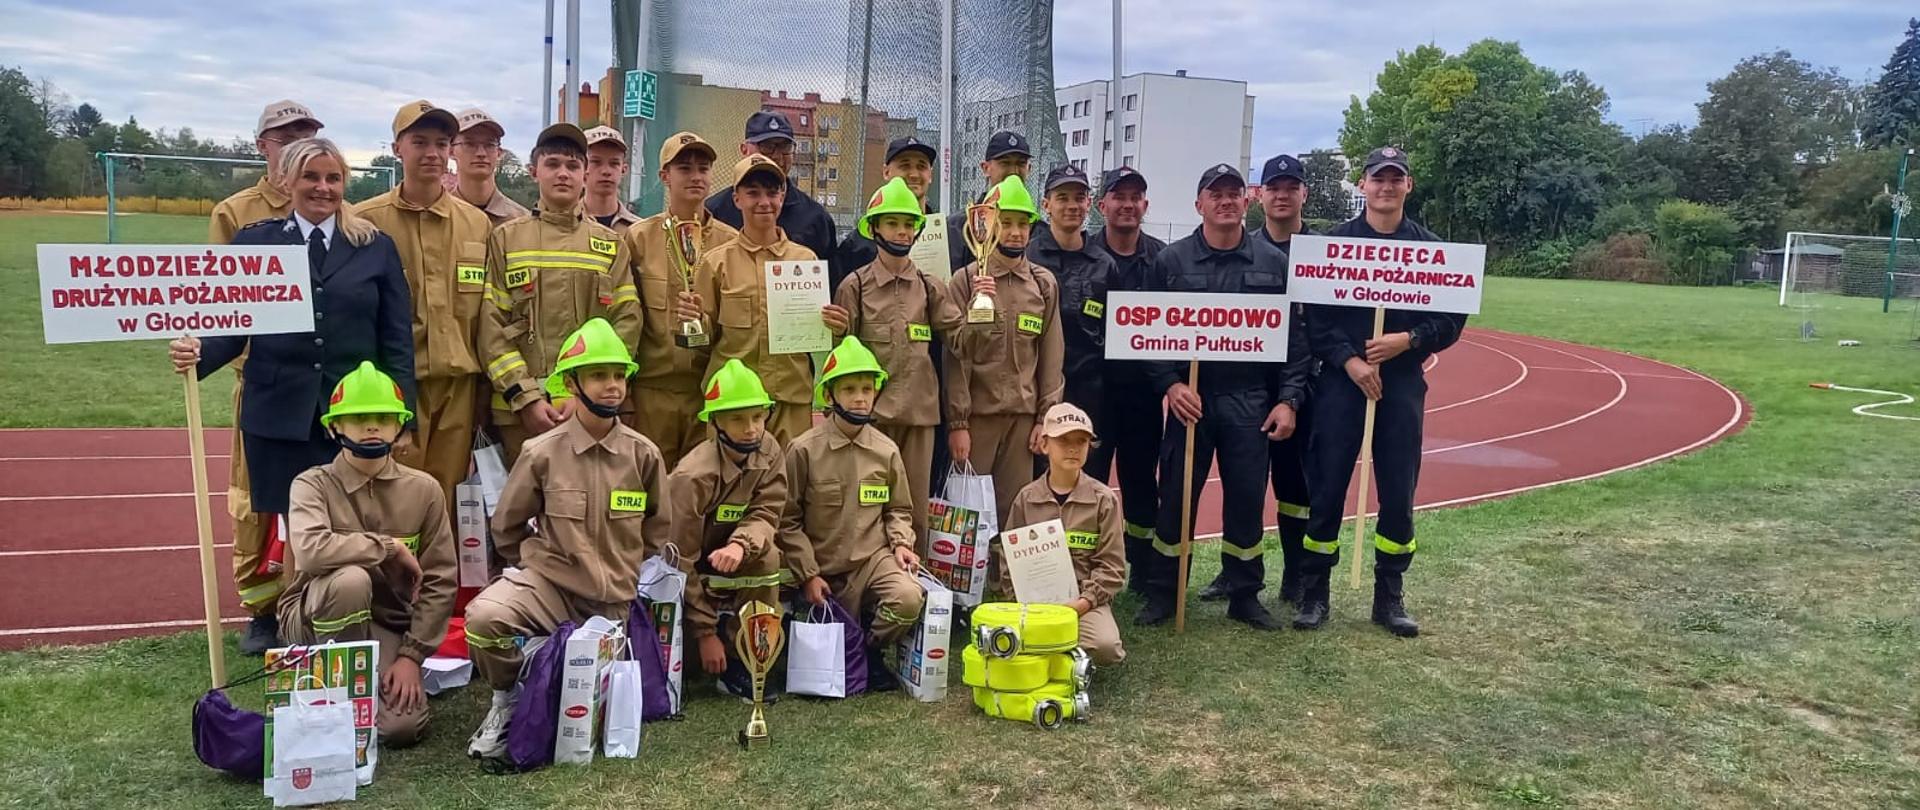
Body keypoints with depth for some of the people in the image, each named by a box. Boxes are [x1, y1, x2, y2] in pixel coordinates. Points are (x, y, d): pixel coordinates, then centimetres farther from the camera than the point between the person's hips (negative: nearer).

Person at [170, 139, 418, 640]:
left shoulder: (376, 248, 7)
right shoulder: (254, 241, 8)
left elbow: (397, 340, 5)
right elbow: (233, 324, 6)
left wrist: (402, 415, -1)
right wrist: (199, 355, -16)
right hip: (277, 413, 1)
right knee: (281, 523, 5)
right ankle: (270, 615, 22)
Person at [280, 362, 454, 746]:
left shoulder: (423, 490, -5)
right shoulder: (313, 485, -11)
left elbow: (440, 582, -5)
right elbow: (311, 551, -33)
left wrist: (411, 655, -11)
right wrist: (391, 547, -23)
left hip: (387, 625, 2)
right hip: (315, 617, -1)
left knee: (402, 726, -22)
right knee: (350, 578, -35)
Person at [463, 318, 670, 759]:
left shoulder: (643, 454, -3)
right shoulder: (542, 452, -7)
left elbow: (659, 530, 10)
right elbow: (506, 525, 8)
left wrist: (632, 578, 8)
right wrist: (534, 567, 9)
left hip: (613, 602, 2)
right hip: (549, 582, -2)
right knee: (485, 617, -33)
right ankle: (508, 698, -2)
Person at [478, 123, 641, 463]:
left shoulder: (611, 245, 11)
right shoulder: (505, 239, 8)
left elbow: (627, 323, 2)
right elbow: (491, 327, 0)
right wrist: (527, 398, -10)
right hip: (520, 409, -1)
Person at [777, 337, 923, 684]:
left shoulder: (886, 450, 1)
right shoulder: (804, 450, -8)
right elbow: (789, 521, -4)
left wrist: (901, 542, -5)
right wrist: (808, 574, -8)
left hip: (874, 558, 1)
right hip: (825, 568, -1)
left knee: (909, 599, -28)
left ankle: (870, 651, 0)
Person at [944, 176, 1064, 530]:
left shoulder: (1045, 285, 7)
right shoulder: (966, 280, -2)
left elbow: (1051, 355, 8)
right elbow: (956, 356, -4)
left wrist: (1046, 417, 2)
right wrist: (957, 422, -8)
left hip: (1024, 416, 3)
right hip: (976, 413, -2)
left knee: (1013, 508, 6)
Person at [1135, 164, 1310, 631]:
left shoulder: (1274, 263, 6)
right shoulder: (1172, 260, 2)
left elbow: (1294, 337, 5)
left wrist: (1287, 400, -2)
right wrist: (1171, 384, -11)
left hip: (1251, 403, 1)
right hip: (1190, 399, -1)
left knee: (1247, 500, 7)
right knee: (1175, 497, 5)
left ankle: (1245, 596, 22)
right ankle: (1162, 593, 17)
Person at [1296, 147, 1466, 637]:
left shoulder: (1430, 248, 6)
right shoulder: (1334, 242, 2)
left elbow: (1452, 320, 4)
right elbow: (1315, 313, -5)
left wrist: (1408, 340, -12)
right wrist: (1349, 360, -16)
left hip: (1403, 385, 1)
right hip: (1341, 381, -1)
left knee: (1398, 494, 5)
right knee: (1326, 488, 1)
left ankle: (1389, 597, 19)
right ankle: (1314, 592, 13)